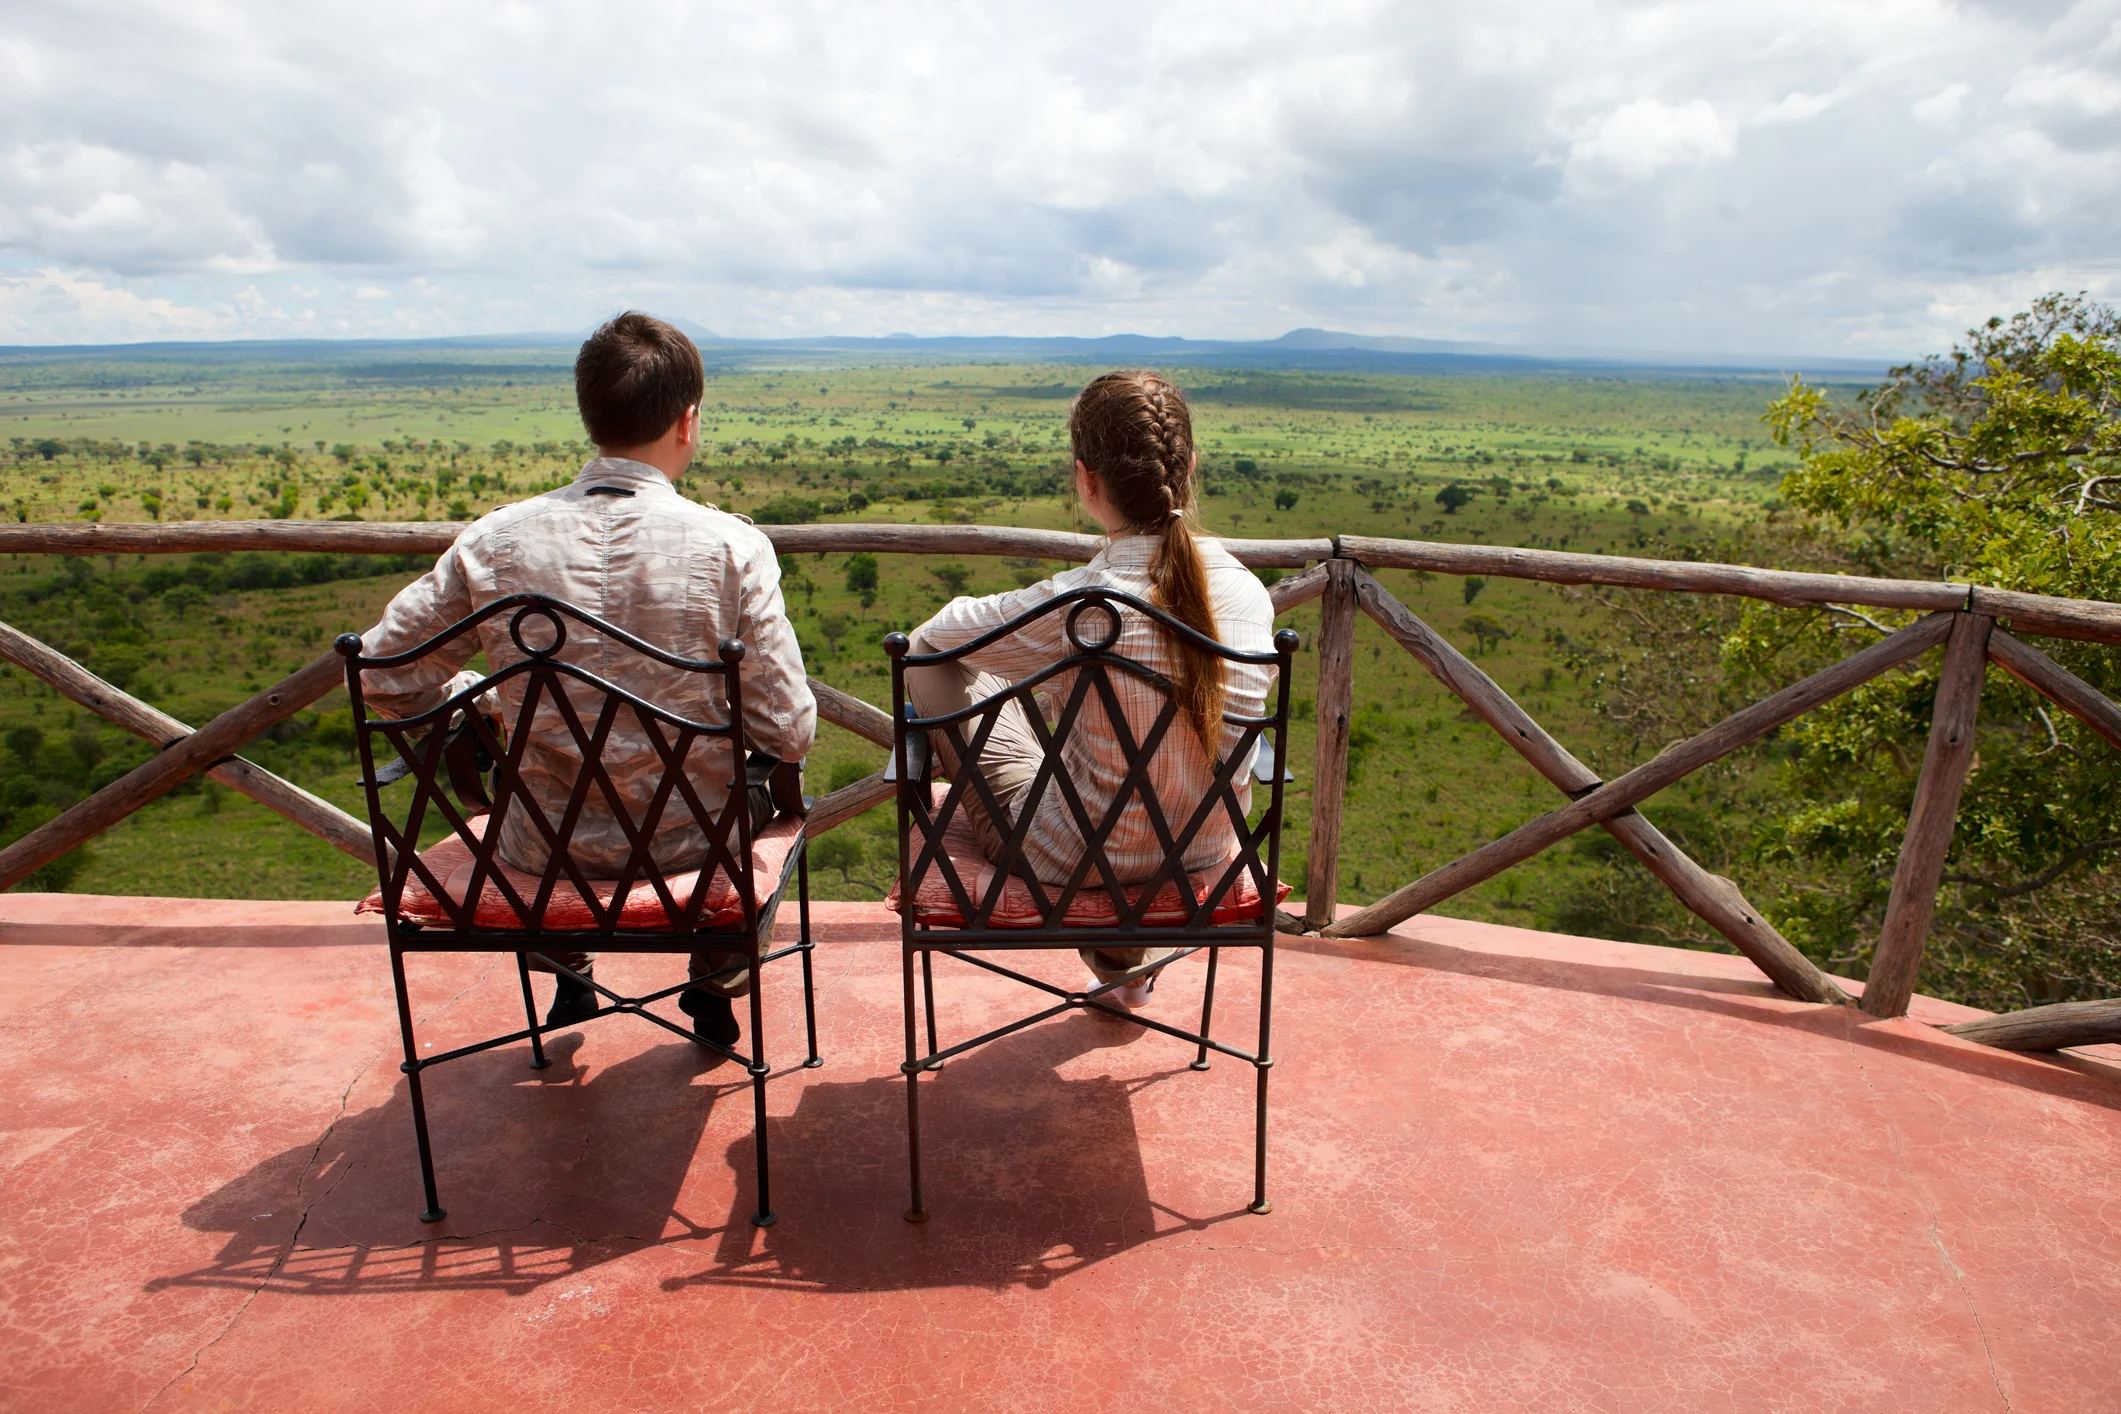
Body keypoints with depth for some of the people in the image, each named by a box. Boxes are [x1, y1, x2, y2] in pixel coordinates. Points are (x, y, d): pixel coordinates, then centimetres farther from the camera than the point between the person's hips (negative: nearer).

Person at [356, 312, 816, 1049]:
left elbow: (384, 674, -4)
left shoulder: (492, 541, -12)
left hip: (543, 849, 2)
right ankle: (718, 980, 39)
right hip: (690, 842, -2)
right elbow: (788, 732, -16)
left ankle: (566, 968, 50)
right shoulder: (732, 546, -18)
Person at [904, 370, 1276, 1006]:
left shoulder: (1076, 606, -26)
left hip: (1076, 864, -5)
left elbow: (935, 633, -6)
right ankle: (1126, 951, 42)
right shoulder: (1247, 588, -11)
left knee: (930, 661, 9)